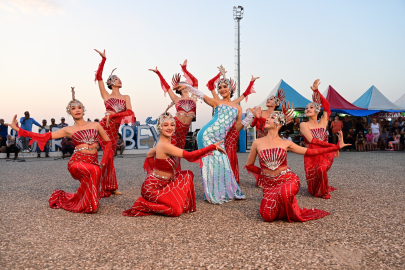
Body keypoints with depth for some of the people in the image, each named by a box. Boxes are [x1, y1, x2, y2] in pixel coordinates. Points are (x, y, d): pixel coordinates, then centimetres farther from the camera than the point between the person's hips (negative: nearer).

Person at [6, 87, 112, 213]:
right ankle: (90, 206, -13)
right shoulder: (68, 130, 8)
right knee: (94, 171, -35)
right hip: (76, 162, -4)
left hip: (93, 162, 4)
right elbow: (44, 136, 8)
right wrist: (18, 129, 5)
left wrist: (103, 161, 3)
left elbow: (108, 142, 14)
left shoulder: (95, 125, 11)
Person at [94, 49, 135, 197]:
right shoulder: (106, 95, 5)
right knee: (108, 156, -6)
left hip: (114, 129, 3)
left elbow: (130, 112, -3)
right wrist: (103, 59, -7)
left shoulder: (126, 97, 13)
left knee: (110, 156, 10)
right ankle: (106, 189, 5)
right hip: (105, 127, -3)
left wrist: (112, 115, -13)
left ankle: (110, 188, 17)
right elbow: (98, 76, -4)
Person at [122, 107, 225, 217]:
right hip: (152, 188, -9)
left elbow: (149, 155, 20)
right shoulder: (165, 146, -26)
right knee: (176, 211, -12)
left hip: (162, 182, 9)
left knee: (188, 175, 10)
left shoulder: (162, 143, 4)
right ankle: (143, 204, 0)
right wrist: (212, 147, -26)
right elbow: (189, 156, -29)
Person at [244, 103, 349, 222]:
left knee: (284, 192, -37)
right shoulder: (257, 143, 1)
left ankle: (291, 213, -2)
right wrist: (264, 173, 8)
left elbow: (310, 151, 3)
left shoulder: (286, 143, 2)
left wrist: (337, 146, 2)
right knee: (268, 217, -17)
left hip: (288, 180, -1)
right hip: (269, 184, 1)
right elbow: (249, 165, 10)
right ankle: (281, 209, 19)